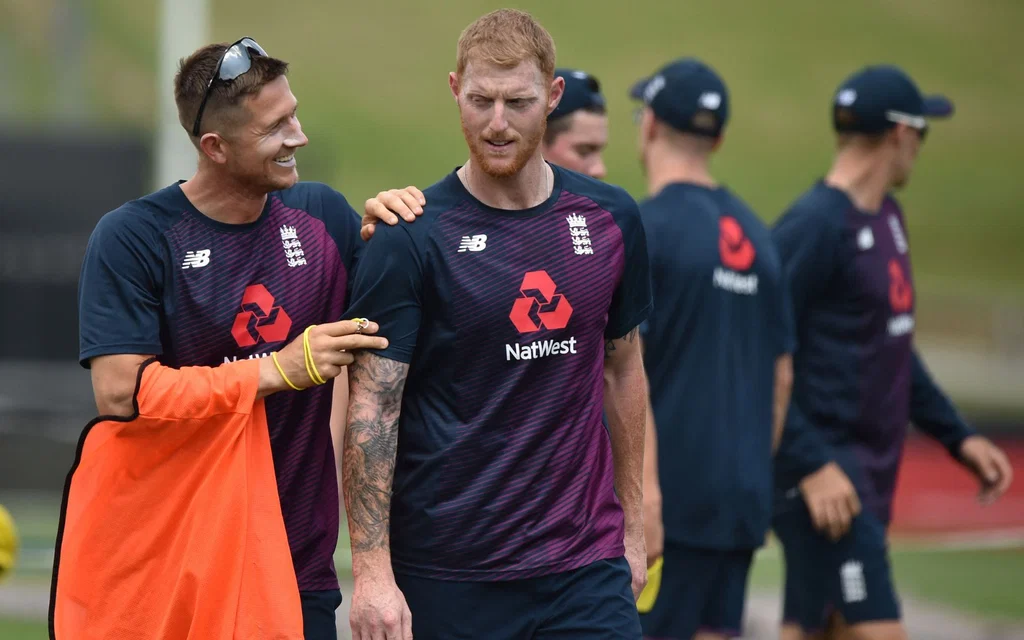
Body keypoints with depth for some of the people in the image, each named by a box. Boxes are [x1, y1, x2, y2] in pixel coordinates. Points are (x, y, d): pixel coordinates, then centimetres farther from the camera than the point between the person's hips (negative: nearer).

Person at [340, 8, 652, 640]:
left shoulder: (610, 219, 5)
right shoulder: (410, 238, -8)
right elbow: (371, 408, -10)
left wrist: (631, 522, 17)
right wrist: (372, 570, -17)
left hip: (586, 564, 3)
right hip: (448, 577, -3)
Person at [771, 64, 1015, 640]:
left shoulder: (888, 218, 15)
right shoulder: (814, 227, -14)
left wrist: (957, 436, 21)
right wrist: (811, 465, -21)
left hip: (870, 478, 9)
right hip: (827, 478, -9)